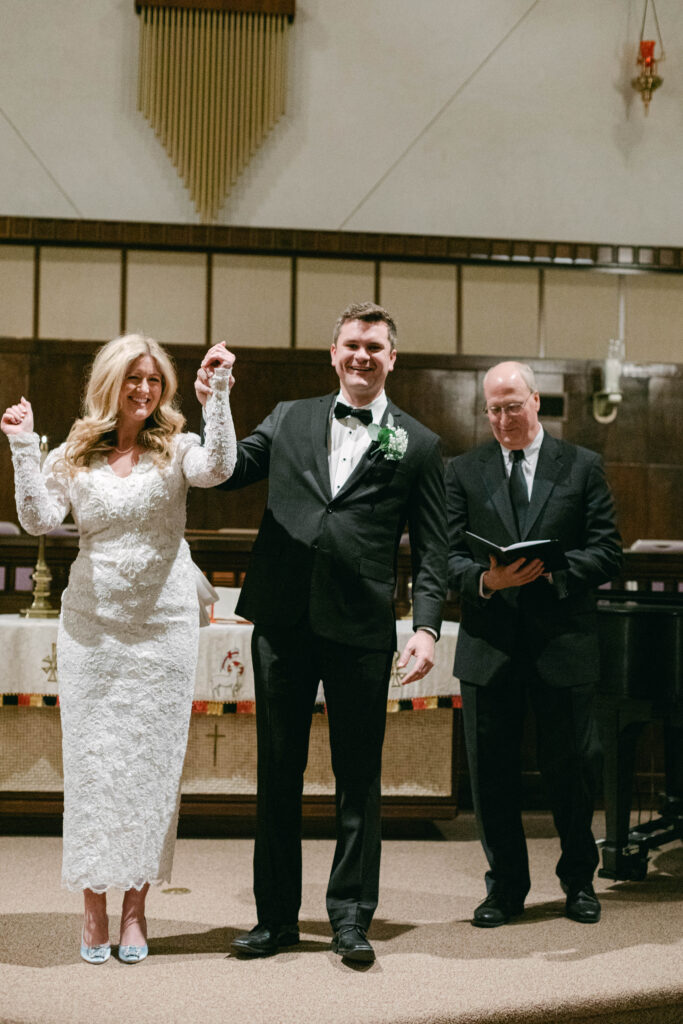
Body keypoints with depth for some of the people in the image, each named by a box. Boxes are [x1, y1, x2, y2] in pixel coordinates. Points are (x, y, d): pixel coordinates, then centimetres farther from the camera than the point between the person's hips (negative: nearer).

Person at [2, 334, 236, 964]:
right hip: (92, 627, 1)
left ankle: (135, 906, 15)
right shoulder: (74, 456, 6)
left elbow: (219, 467, -19)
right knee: (93, 760, 4)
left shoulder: (175, 450, 2)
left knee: (152, 760, 4)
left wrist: (219, 394, -25)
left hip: (164, 627, -1)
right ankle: (94, 904, 14)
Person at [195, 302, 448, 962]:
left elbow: (431, 548, 4)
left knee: (358, 777, 6)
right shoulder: (289, 419, 13)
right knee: (278, 773, 10)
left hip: (361, 630, -2)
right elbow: (229, 473, 8)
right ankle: (276, 917, 22)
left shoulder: (417, 444, 6)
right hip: (283, 622, 2)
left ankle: (350, 916, 19)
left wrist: (426, 626, -8)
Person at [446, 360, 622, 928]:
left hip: (564, 643, -1)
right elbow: (448, 556, 3)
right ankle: (506, 886, 23)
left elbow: (607, 552, 1)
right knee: (492, 770, 7)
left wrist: (553, 571, -16)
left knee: (573, 765, 6)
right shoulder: (463, 471, 8)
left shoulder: (583, 467, 6)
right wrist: (485, 581, -17)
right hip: (489, 645, 1)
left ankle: (579, 880, 29)